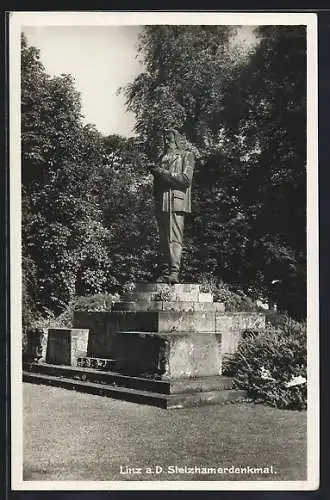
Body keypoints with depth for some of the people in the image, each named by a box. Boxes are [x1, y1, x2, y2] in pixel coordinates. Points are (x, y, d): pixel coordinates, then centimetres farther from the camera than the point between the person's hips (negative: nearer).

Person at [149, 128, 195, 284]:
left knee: (174, 239, -12)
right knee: (163, 239, 4)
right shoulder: (164, 157, 24)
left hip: (176, 202, -7)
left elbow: (186, 179, -9)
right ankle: (164, 272, 4)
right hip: (161, 202, 7)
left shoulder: (186, 156, 5)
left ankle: (174, 272, -15)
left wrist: (163, 173, -10)